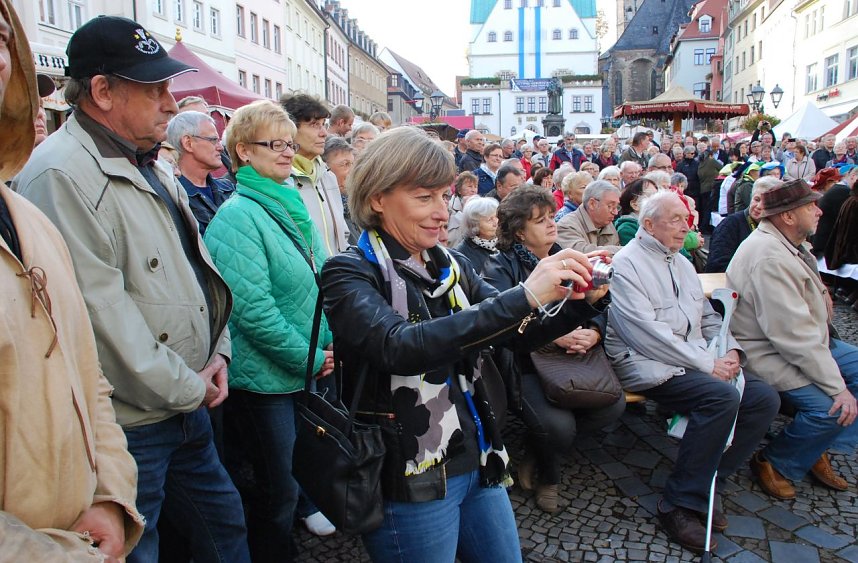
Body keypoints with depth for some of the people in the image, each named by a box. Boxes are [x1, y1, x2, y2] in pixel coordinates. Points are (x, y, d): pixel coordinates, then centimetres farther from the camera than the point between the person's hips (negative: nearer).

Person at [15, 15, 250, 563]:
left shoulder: (151, 167, 11)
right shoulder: (63, 174, -19)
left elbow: (199, 266, 16)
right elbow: (100, 312, -24)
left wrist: (217, 352, 4)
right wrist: (187, 389, -15)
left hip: (190, 403, 9)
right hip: (131, 422, -8)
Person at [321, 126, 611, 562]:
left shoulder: (448, 265, 4)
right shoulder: (349, 273, -15)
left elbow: (520, 334, 7)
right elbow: (399, 347, -33)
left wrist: (583, 303, -12)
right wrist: (523, 296, -36)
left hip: (478, 463, 6)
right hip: (410, 480, -6)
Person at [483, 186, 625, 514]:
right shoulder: (501, 266, -4)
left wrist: (593, 333, -15)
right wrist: (555, 336, -26)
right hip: (527, 365, -6)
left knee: (614, 405, -16)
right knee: (558, 424, -27)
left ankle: (537, 449, 7)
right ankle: (548, 476, 12)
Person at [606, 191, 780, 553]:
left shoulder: (681, 263, 20)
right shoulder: (626, 264, -9)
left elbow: (707, 316, 23)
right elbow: (646, 332, -19)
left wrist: (730, 350, 1)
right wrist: (707, 364, -18)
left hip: (697, 362, 9)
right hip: (648, 365, -8)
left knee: (764, 399, -8)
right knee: (722, 396, -30)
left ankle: (707, 483, 2)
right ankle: (679, 503, -16)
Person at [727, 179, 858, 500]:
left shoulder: (788, 244, 7)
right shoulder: (769, 257, -26)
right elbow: (794, 334, -29)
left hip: (808, 342, 11)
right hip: (767, 353, -11)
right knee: (831, 406, -24)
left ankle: (819, 448, 15)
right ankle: (773, 463, 1)